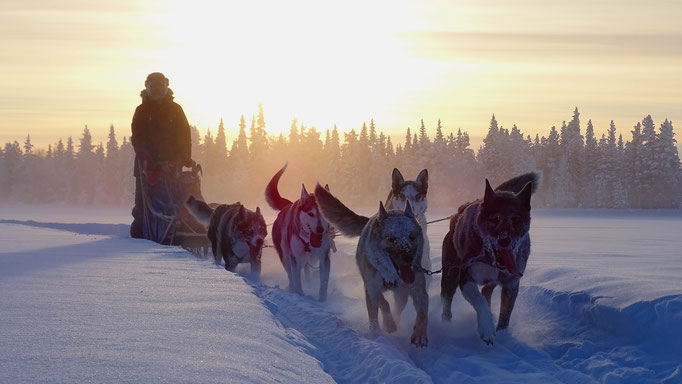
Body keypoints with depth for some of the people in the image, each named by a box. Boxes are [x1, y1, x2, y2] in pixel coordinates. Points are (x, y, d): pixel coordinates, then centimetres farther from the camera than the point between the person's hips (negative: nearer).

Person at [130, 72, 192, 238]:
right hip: (148, 161, -1)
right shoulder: (142, 111, 7)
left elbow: (185, 134, 8)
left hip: (171, 162, 1)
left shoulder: (175, 109, 11)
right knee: (143, 197, -5)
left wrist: (186, 157, -6)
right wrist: (145, 158, -15)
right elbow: (137, 137, -1)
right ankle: (139, 229, 0)